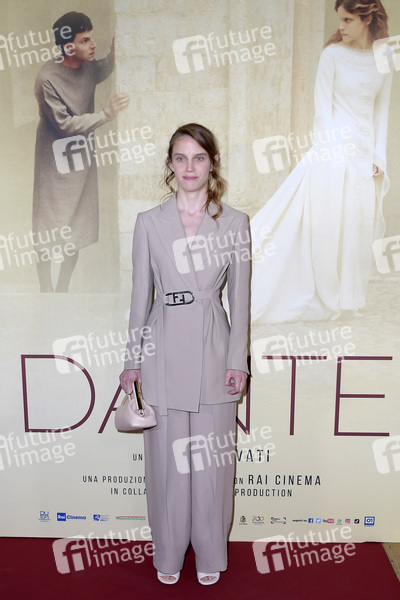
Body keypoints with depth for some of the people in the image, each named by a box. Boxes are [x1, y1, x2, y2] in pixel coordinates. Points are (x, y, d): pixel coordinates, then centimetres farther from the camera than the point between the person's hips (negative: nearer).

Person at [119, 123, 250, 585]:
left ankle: (209, 555, 33)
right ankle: (169, 554, 34)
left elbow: (240, 298, 3)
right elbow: (141, 296, 4)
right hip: (165, 351, 0)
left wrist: (238, 360, -2)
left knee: (212, 457, 10)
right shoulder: (149, 223, 2)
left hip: (214, 350, 0)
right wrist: (133, 360, 4)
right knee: (167, 457, 10)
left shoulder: (235, 222, 1)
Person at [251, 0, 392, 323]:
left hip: (365, 153, 4)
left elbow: (382, 111, 12)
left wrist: (379, 156, 3)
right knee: (327, 223, -4)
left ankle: (346, 296, 19)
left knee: (358, 226, 7)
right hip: (335, 150, -4)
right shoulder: (333, 54, -1)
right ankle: (324, 297, 8)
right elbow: (323, 105, -4)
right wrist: (331, 150, -12)